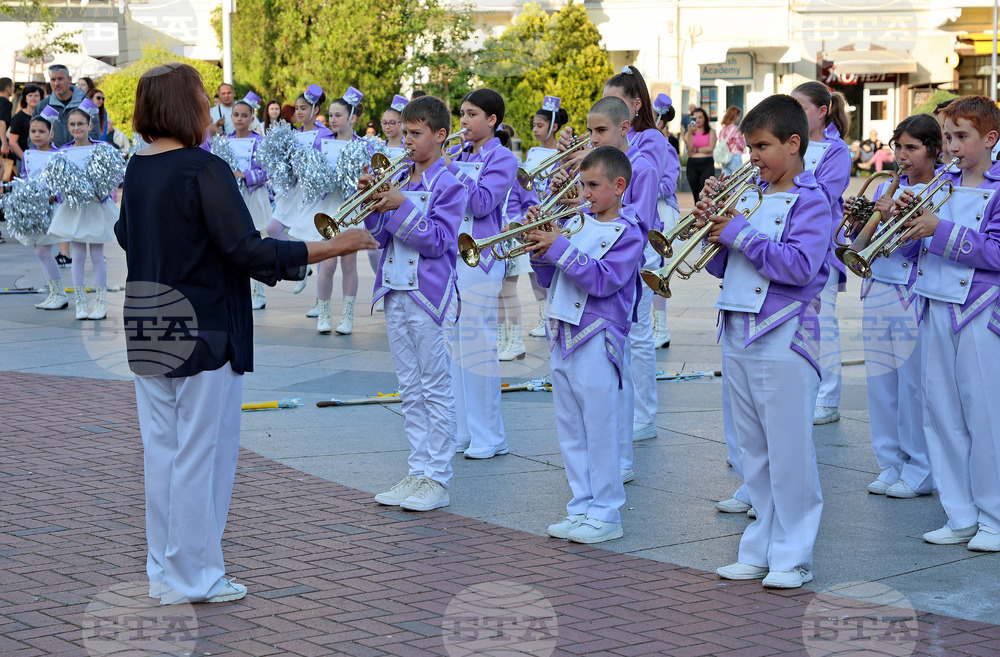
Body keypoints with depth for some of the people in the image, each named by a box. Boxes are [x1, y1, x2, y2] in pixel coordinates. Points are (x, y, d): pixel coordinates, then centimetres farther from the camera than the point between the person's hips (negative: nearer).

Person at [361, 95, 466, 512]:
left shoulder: (447, 185, -8)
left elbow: (438, 241, -16)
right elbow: (381, 236, 9)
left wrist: (403, 207, -21)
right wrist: (372, 203, -6)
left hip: (431, 296, -7)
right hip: (396, 292, 7)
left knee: (436, 390, -1)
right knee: (411, 391, 11)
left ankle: (438, 479, 2)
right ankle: (418, 471, 18)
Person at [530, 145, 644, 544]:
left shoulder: (627, 232, -7)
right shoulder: (579, 223, 13)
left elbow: (603, 280, -20)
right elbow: (550, 281, 16)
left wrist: (561, 248, -21)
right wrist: (541, 251, -2)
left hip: (597, 340, -7)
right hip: (563, 336, 8)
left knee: (600, 432, -3)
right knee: (571, 432, 12)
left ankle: (606, 515, 4)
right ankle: (582, 508, 20)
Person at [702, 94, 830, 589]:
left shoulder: (810, 201, -7)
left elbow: (799, 266, -21)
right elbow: (721, 266, 17)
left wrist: (740, 233, -17)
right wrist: (713, 229, -1)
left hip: (783, 338, -7)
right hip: (737, 336, 8)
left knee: (788, 452, -4)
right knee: (754, 451, 13)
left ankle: (793, 557, 3)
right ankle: (759, 551, 21)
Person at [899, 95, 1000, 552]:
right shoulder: (943, 185, 12)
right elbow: (920, 246, 16)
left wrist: (942, 231, -20)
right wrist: (908, 216, -3)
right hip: (936, 308, 6)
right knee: (941, 415, 8)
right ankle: (961, 518, 18)